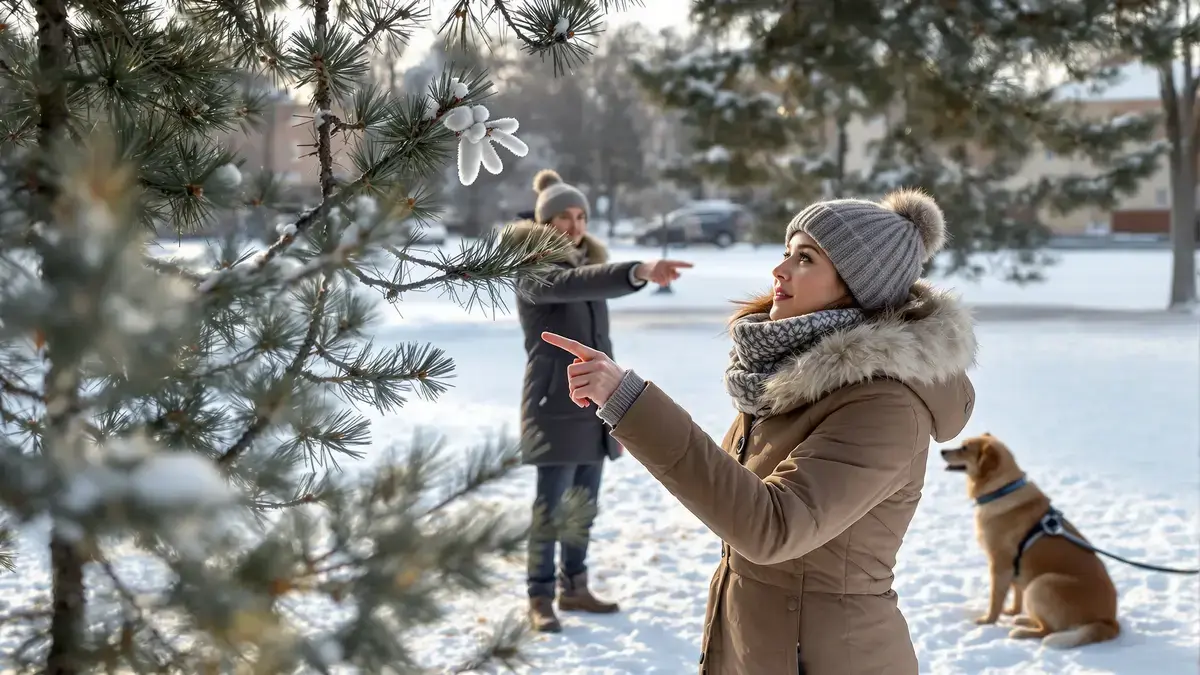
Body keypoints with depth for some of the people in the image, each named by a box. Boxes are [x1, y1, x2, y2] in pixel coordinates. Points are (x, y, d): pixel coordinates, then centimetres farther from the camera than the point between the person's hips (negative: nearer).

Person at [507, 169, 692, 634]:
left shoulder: (587, 262, 14)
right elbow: (576, 283, -33)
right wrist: (639, 272, -46)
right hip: (556, 403, -7)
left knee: (585, 502, 11)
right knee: (552, 503, -7)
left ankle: (574, 588, 21)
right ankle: (540, 599, 0)